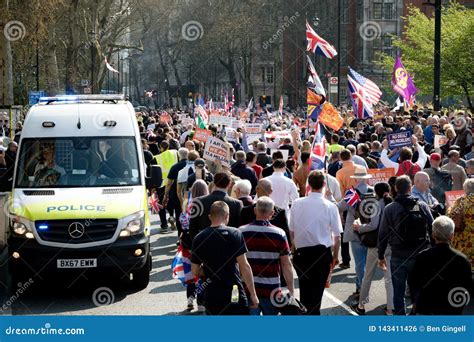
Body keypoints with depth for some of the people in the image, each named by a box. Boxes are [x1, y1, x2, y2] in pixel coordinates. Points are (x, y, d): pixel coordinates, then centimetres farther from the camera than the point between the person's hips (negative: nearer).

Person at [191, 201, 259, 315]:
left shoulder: (199, 239, 3)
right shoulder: (235, 234, -8)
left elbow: (195, 272, 6)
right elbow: (244, 267, -11)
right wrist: (253, 294, -6)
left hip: (211, 296, 4)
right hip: (234, 295, -4)